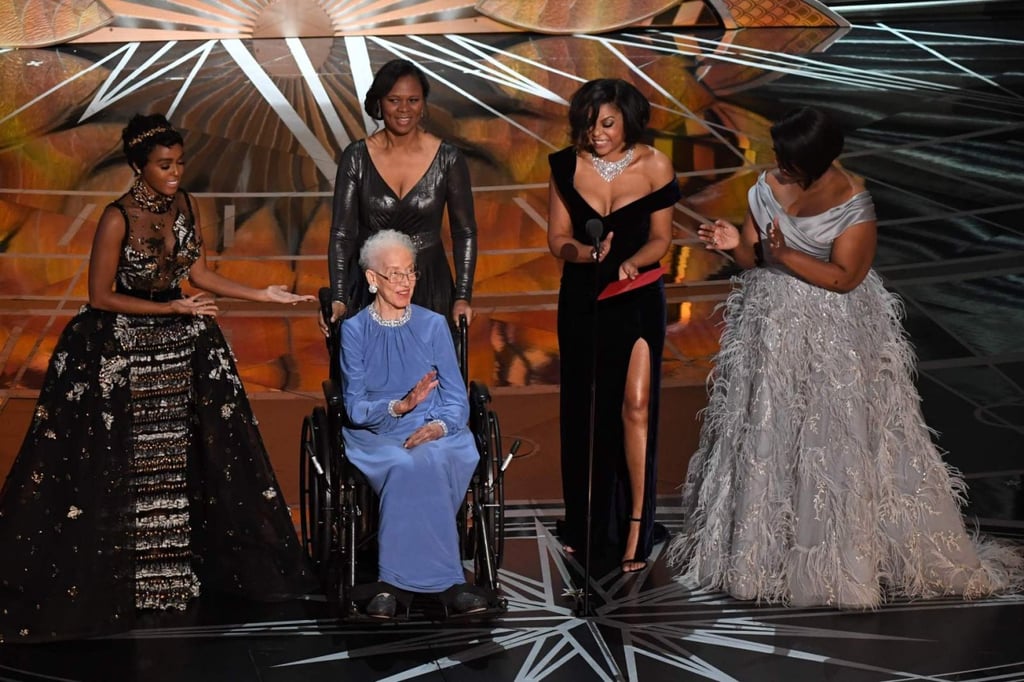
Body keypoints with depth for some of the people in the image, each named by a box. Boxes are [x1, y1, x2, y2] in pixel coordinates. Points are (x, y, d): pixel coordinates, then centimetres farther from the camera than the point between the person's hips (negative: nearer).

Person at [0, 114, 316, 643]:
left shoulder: (184, 205, 0)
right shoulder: (117, 219, -19)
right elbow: (101, 297, -16)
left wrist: (262, 295, 0)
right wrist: (175, 309, -17)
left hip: (180, 347, 6)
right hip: (119, 354, -6)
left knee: (188, 458, 9)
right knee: (114, 469, -1)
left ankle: (186, 563, 20)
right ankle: (108, 576, 9)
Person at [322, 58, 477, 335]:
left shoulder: (448, 159, -6)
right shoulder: (356, 157, -5)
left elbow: (465, 232, -1)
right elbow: (342, 233, -7)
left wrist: (462, 297, -9)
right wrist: (338, 299, -16)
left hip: (429, 287, 0)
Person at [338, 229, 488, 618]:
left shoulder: (433, 325, 11)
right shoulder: (354, 330, 8)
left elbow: (457, 399, 7)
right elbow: (355, 408, 0)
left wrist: (438, 426, -16)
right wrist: (400, 406, -19)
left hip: (435, 432, 1)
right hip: (376, 436, -1)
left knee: (428, 462, -37)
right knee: (410, 466, -37)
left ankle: (395, 582, -33)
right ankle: (445, 581, -35)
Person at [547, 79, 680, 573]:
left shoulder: (653, 166, -6)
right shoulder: (567, 166, -3)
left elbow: (660, 239, 0)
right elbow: (558, 240, 0)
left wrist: (631, 262, -20)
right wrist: (590, 253, -21)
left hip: (636, 296, -2)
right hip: (582, 297, 2)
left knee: (635, 407, -12)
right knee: (582, 410, 9)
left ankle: (635, 527, -2)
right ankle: (586, 525, 24)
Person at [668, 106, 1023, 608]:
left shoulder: (851, 203, -15)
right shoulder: (768, 187, -1)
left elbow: (844, 276, -18)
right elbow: (753, 257, 4)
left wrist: (785, 255, -24)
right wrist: (734, 244, -18)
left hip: (833, 335, -5)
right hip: (772, 325, 5)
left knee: (834, 440, -3)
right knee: (765, 435, 8)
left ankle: (845, 549, 9)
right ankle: (762, 545, 20)